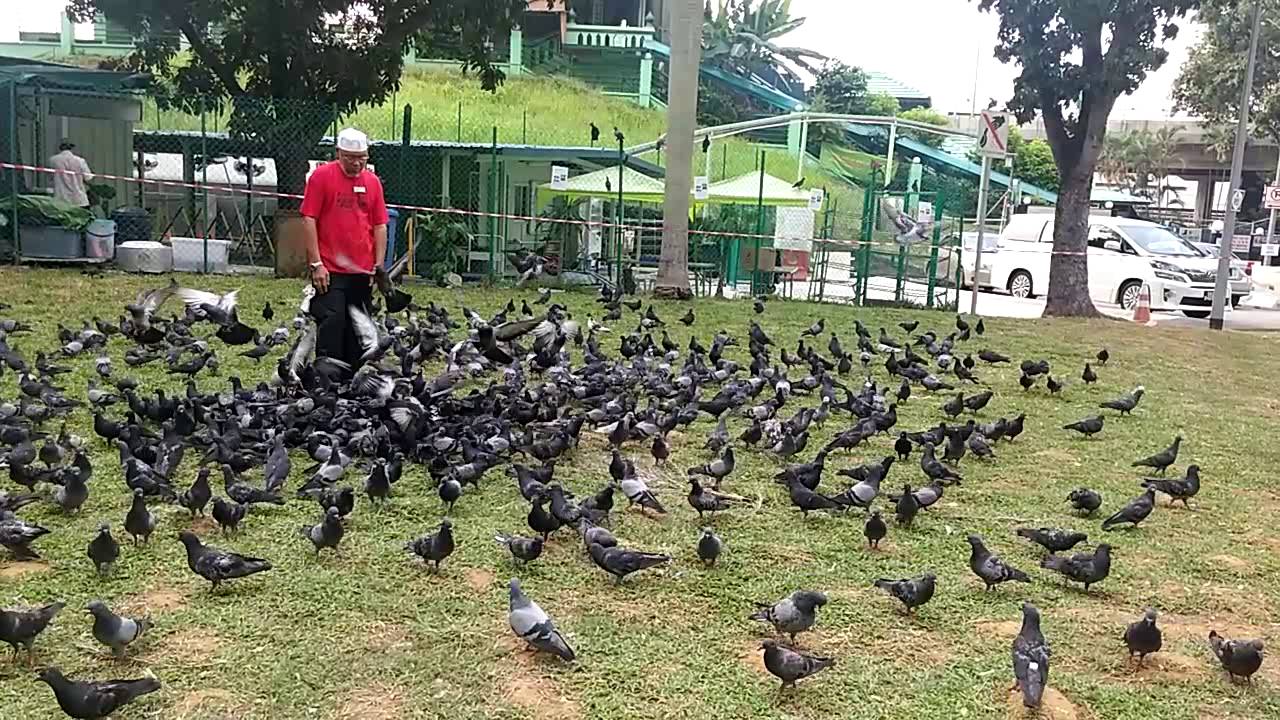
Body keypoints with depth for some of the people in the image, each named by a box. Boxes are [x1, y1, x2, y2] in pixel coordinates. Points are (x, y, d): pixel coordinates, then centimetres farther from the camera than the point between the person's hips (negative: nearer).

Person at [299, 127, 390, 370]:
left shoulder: (372, 181, 8)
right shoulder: (321, 176, -4)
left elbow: (380, 225, 10)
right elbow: (308, 219, -6)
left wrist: (379, 265, 3)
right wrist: (316, 263, -11)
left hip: (362, 270, 4)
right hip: (330, 269, -4)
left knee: (359, 327, 11)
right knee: (331, 321, -8)